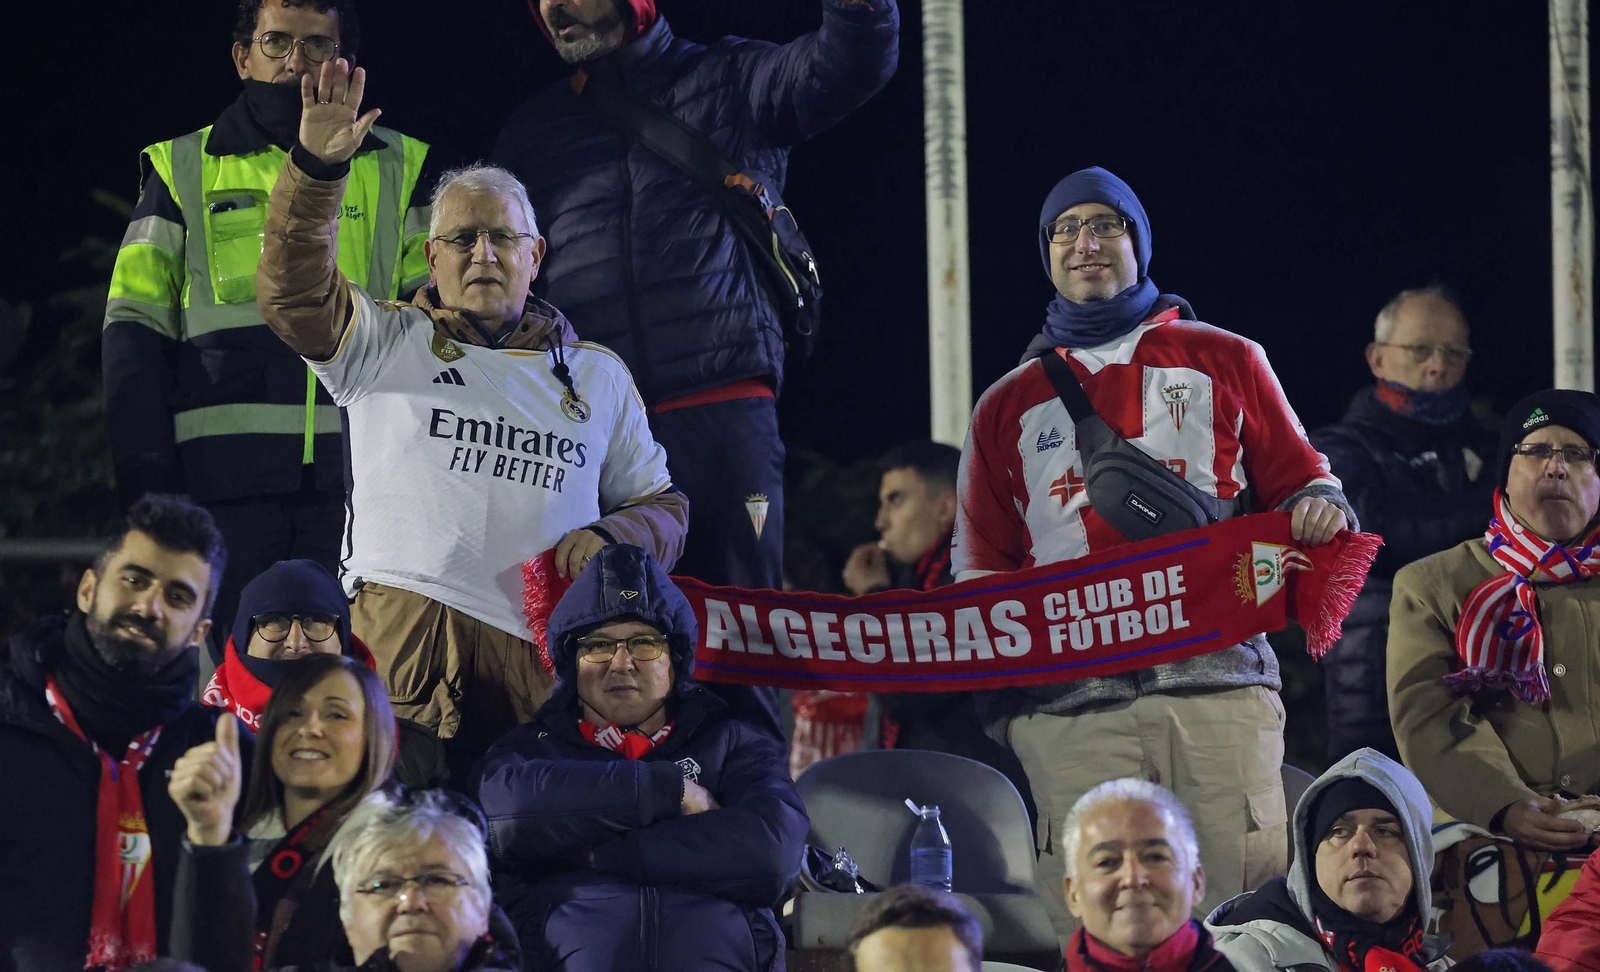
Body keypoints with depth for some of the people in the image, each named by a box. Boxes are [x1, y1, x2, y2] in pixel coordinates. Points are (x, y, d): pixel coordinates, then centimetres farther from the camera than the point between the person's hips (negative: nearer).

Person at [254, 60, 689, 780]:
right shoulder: (387, 342, 21)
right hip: (405, 616, -2)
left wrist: (608, 540, 4)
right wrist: (316, 169, -11)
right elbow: (295, 294, 3)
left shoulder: (597, 375, 27)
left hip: (542, 643, 3)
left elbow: (662, 506, 28)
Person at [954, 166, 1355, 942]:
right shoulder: (1007, 408, 23)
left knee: (1242, 903, -12)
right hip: (1069, 697, 1)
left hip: (1214, 672, -1)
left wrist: (1318, 507, -2)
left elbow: (1297, 479, 21)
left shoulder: (1223, 362, 19)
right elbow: (981, 565, 25)